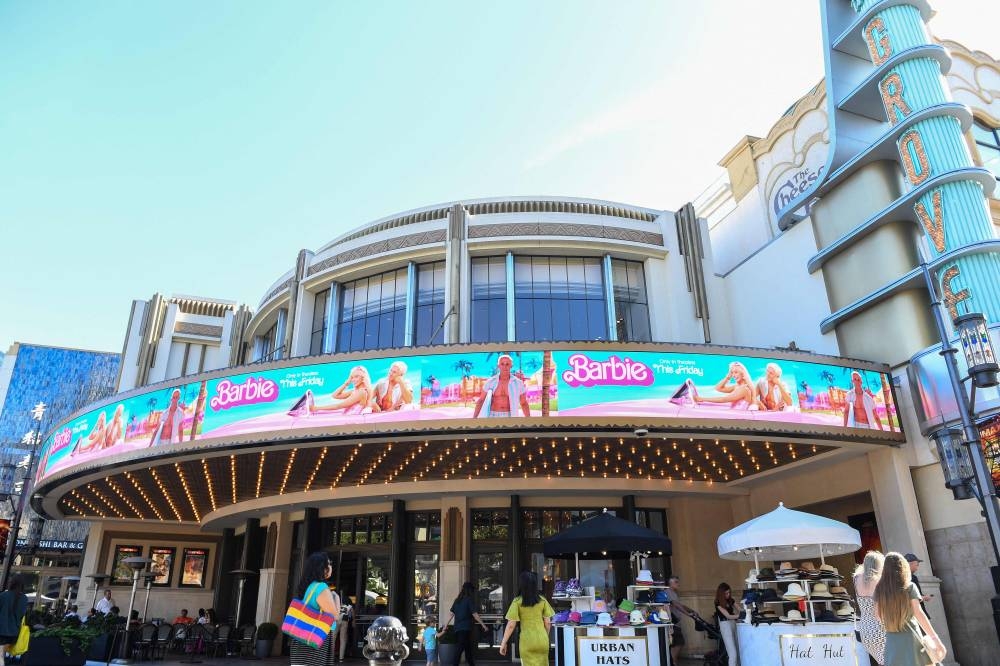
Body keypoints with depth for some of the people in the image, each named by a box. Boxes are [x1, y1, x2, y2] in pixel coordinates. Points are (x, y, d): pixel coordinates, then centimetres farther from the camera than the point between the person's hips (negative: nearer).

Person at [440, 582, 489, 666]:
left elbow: (451, 614, 12)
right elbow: (474, 614, -9)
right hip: (466, 628, -7)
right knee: (460, 648, -9)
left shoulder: (457, 600, 13)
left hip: (458, 628, 7)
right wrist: (483, 624, -4)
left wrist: (445, 626, 16)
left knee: (468, 648, 16)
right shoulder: (469, 599, -6)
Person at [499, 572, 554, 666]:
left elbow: (511, 625, -9)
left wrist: (503, 643, 0)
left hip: (527, 642, -3)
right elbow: (548, 623, 4)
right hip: (542, 641, 3)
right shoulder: (542, 600, -1)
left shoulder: (517, 601, -8)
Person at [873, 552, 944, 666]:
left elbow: (877, 615, 7)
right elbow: (918, 613, -13)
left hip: (892, 640, 2)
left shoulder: (880, 589, 2)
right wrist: (934, 637, -12)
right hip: (910, 637, -2)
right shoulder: (909, 587, -5)